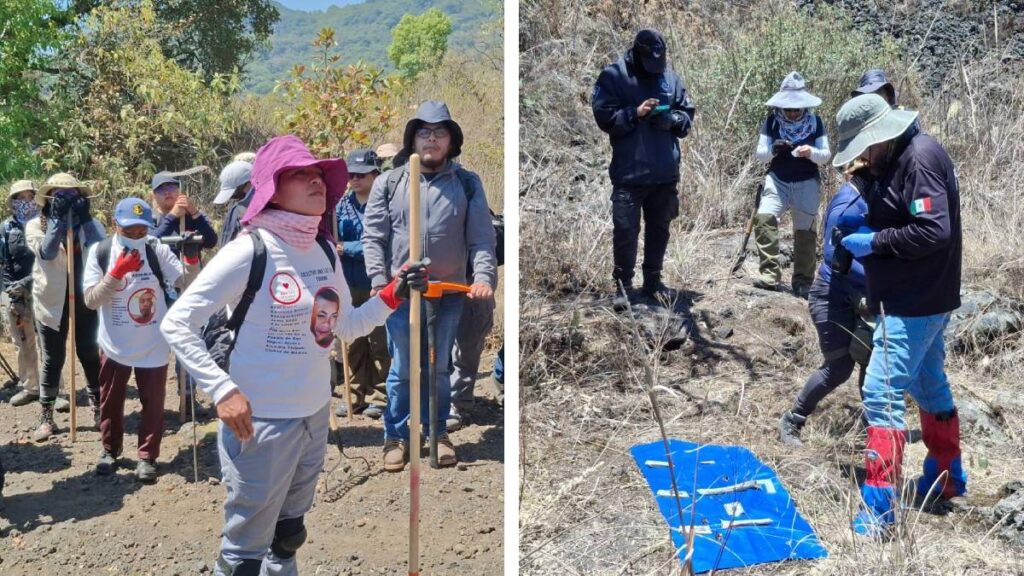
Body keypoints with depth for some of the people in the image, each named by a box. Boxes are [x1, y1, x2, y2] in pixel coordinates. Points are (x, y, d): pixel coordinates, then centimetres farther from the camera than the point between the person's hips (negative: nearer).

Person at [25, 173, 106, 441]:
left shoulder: (90, 223, 1)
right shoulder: (36, 225, -4)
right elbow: (46, 252, -22)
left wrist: (84, 218, -23)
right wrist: (58, 218, -27)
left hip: (85, 300, 1)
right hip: (52, 302, -1)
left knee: (90, 355, 11)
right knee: (52, 360, 6)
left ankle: (98, 408, 25)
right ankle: (46, 417, 16)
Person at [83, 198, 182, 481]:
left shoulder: (158, 250, -12)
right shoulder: (100, 252, -9)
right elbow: (91, 300, -15)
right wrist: (117, 272, -26)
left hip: (153, 345, -1)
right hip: (114, 345, 1)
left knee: (153, 403, 8)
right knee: (110, 401, 18)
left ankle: (147, 456, 24)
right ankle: (110, 450, 38)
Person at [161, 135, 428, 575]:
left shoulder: (324, 250, 2)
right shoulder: (249, 251, -19)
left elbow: (345, 326, 9)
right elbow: (175, 324, -17)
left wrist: (393, 295, -5)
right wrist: (223, 391, -22)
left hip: (315, 416, 7)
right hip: (260, 422, -7)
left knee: (290, 534, 25)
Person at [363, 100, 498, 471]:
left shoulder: (468, 184, 4)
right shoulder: (389, 183, 3)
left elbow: (482, 238, -1)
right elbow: (373, 237, 1)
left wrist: (484, 277, -16)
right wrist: (379, 281, -10)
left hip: (449, 292, 1)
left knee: (439, 368, 13)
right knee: (402, 371, 6)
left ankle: (438, 432, 28)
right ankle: (396, 437, 20)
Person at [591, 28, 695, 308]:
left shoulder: (671, 77, 6)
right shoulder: (613, 76, -5)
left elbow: (688, 115, 11)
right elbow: (604, 117, -8)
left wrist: (671, 119, -10)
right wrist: (635, 113, -21)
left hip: (665, 173, 4)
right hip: (629, 173, -4)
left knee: (659, 230, 14)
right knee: (626, 230, -2)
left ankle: (653, 280, 29)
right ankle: (623, 284, 12)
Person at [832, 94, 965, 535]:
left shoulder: (919, 160, -20)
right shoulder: (899, 159, 10)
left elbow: (934, 231, -27)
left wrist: (874, 241, -19)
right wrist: (867, 228, 3)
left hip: (914, 304, -11)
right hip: (923, 299, 11)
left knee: (882, 391, -12)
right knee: (930, 385, 22)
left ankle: (879, 507, -8)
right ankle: (947, 478, 39)